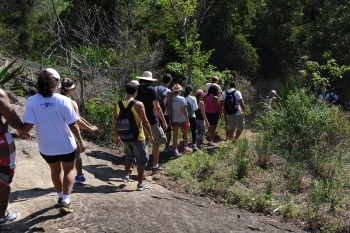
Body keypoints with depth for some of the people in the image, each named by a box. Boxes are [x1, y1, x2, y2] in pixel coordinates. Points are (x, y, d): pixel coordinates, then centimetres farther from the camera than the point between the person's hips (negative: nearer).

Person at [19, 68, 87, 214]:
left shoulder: (31, 101, -15)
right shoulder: (64, 100, -18)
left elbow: (27, 125, -16)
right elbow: (73, 125, -15)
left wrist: (21, 134, 7)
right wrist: (81, 141, -1)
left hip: (46, 146, 2)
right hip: (66, 145, -2)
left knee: (55, 170, 27)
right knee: (69, 170, 20)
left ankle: (61, 198, 41)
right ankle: (65, 201, 7)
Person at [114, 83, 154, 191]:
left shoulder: (118, 104, 0)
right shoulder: (138, 104, -15)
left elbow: (115, 122, 5)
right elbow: (145, 122, -14)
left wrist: (116, 136, 16)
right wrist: (150, 135, -2)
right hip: (137, 136, -5)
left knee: (129, 155, 30)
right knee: (142, 159, 9)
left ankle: (126, 176, 30)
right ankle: (140, 184, 14)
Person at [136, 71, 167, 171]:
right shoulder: (151, 89, -11)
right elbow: (157, 107, -14)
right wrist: (164, 121, -9)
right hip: (151, 121, -6)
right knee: (156, 143, 6)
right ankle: (155, 165, 10)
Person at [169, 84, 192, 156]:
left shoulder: (171, 99, -6)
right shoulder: (182, 99, -16)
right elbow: (184, 111, -15)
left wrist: (170, 118, 10)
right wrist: (187, 120, -7)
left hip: (174, 120, 3)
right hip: (182, 120, -3)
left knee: (175, 135, 10)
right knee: (185, 134, 17)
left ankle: (175, 150, 11)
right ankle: (186, 148, 30)